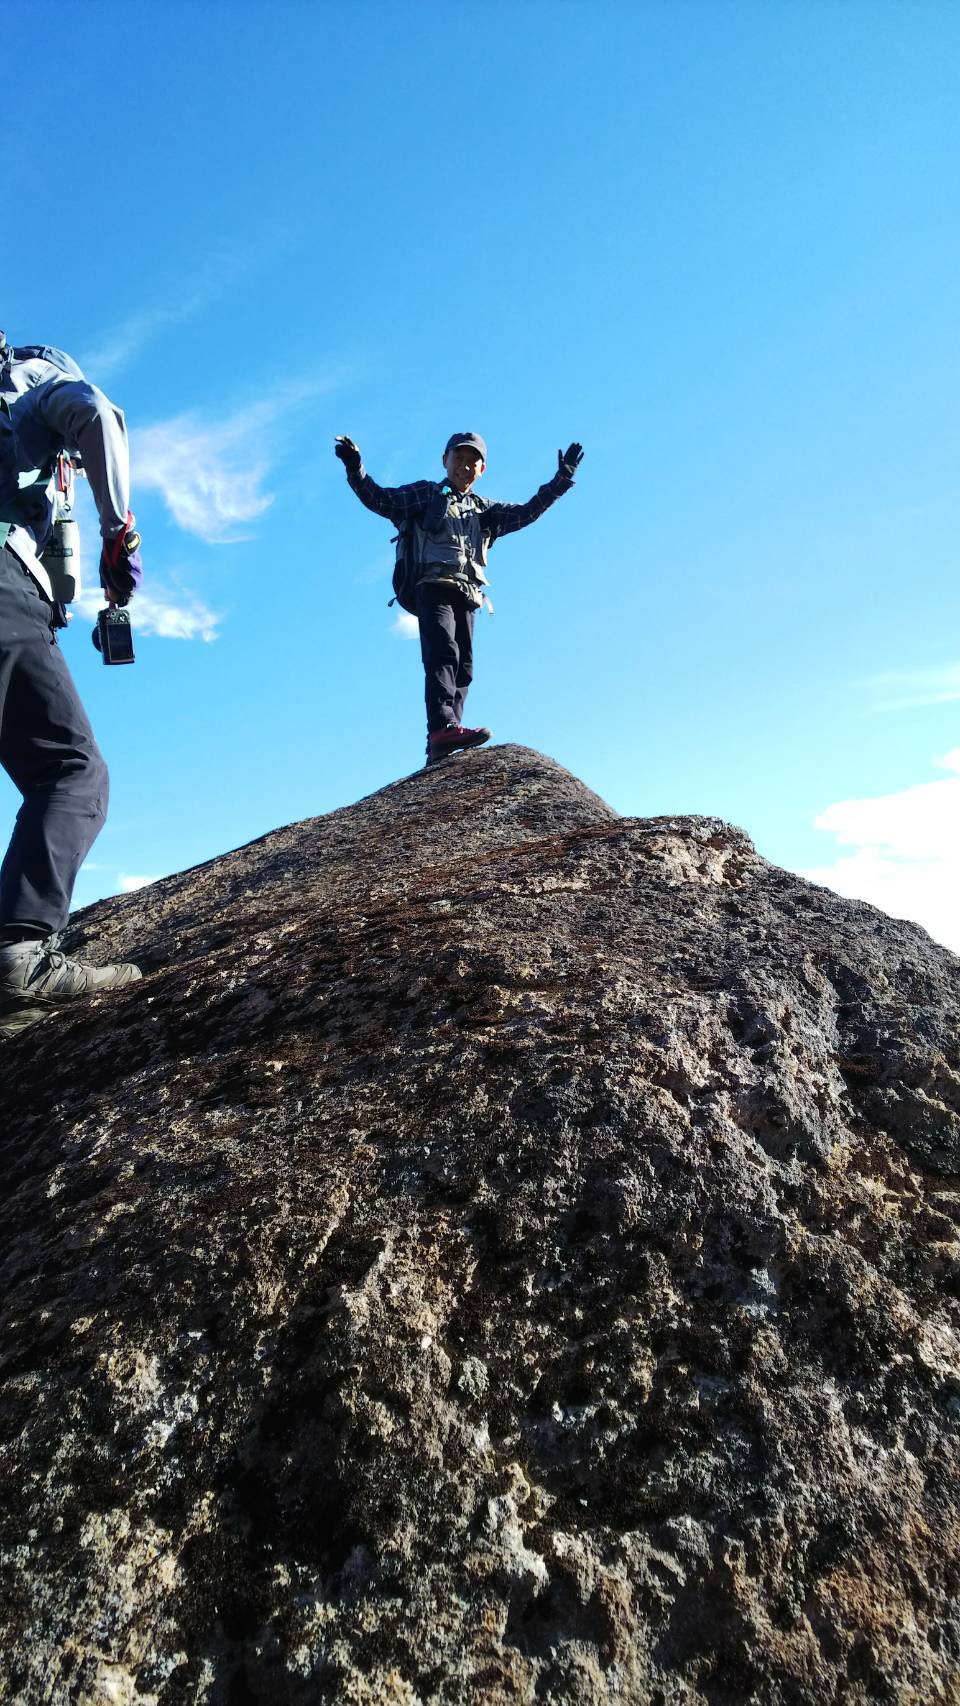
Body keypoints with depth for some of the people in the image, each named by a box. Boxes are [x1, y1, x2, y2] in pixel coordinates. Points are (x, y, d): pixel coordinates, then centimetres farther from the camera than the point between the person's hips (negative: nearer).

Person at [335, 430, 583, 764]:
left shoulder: (485, 510, 30)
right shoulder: (425, 494, 18)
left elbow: (527, 512, 24)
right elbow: (379, 499, 11)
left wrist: (561, 480, 17)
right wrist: (356, 470, -6)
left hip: (467, 597, 5)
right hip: (434, 586, -5)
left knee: (462, 668, -5)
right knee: (443, 653, -27)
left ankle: (440, 749, -9)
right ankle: (443, 727, -44)